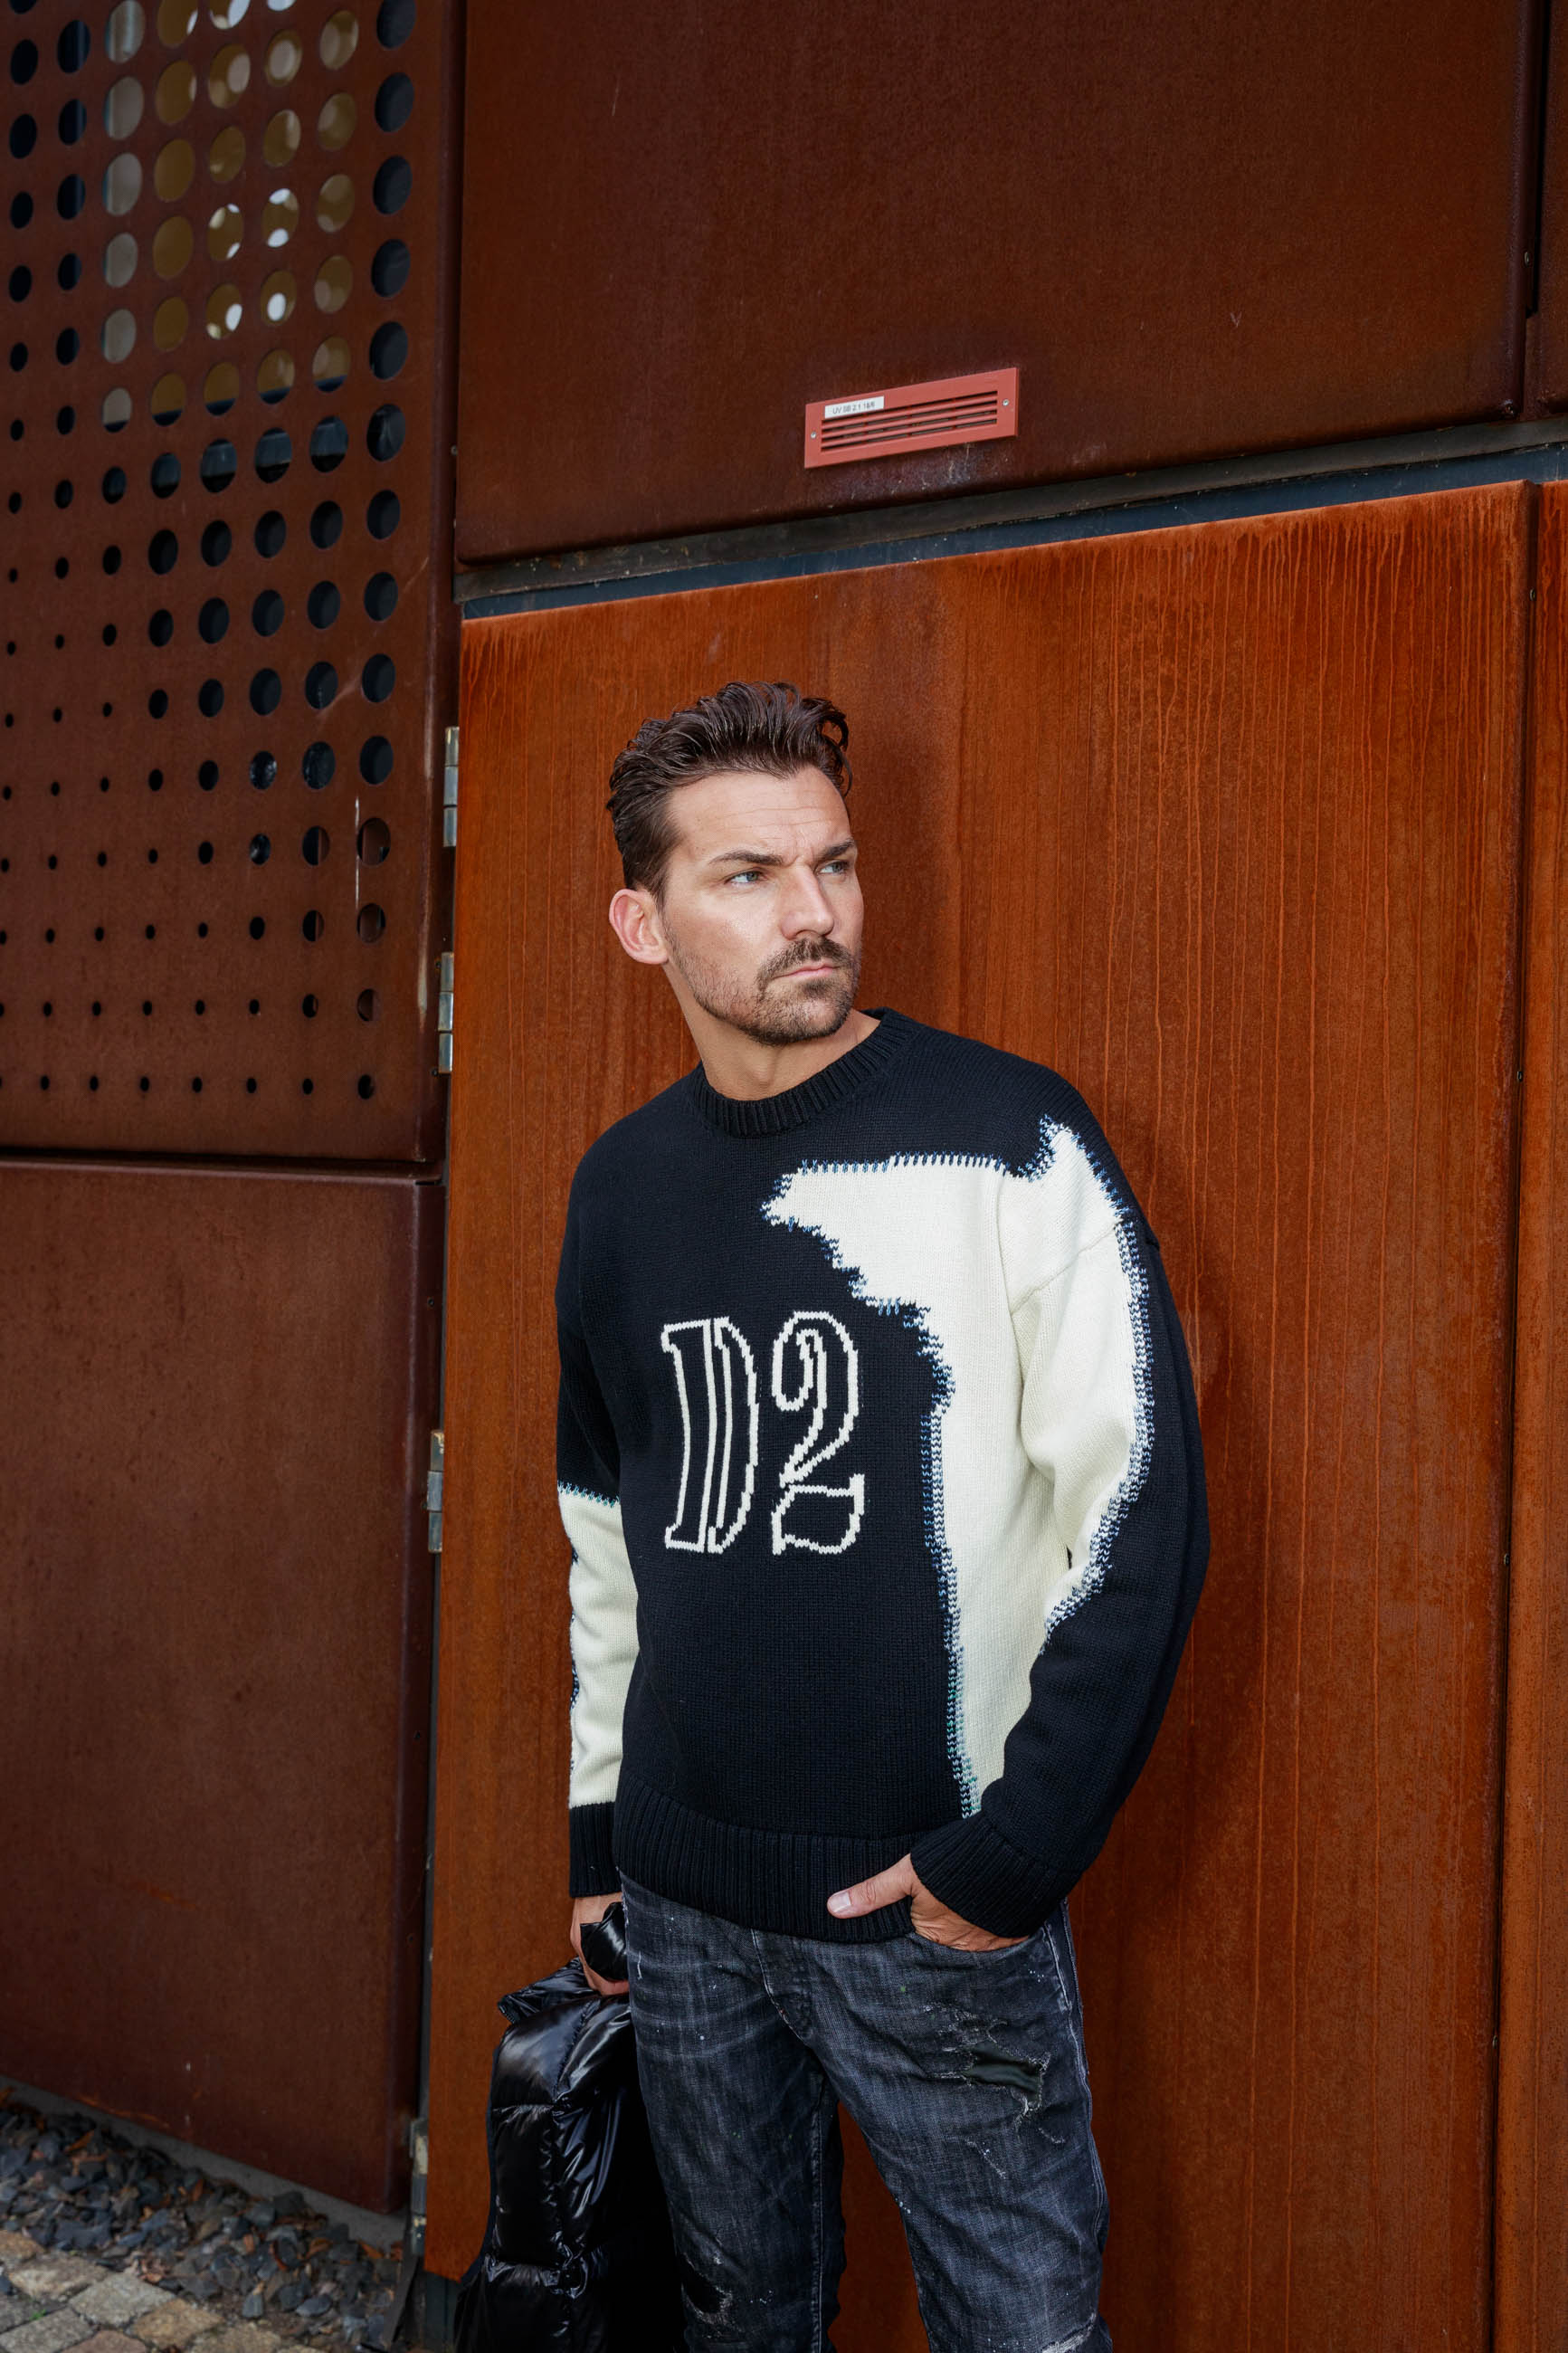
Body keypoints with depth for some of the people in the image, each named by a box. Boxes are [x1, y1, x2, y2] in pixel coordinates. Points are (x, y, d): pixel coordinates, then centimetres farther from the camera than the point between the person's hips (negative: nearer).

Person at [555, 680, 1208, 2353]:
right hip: (682, 1904, 5)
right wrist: (601, 1822, 14)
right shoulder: (623, 1184, 5)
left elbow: (1141, 1506, -13)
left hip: (938, 1903, -4)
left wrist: (1021, 1845, -14)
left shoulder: (1005, 1143, -11)